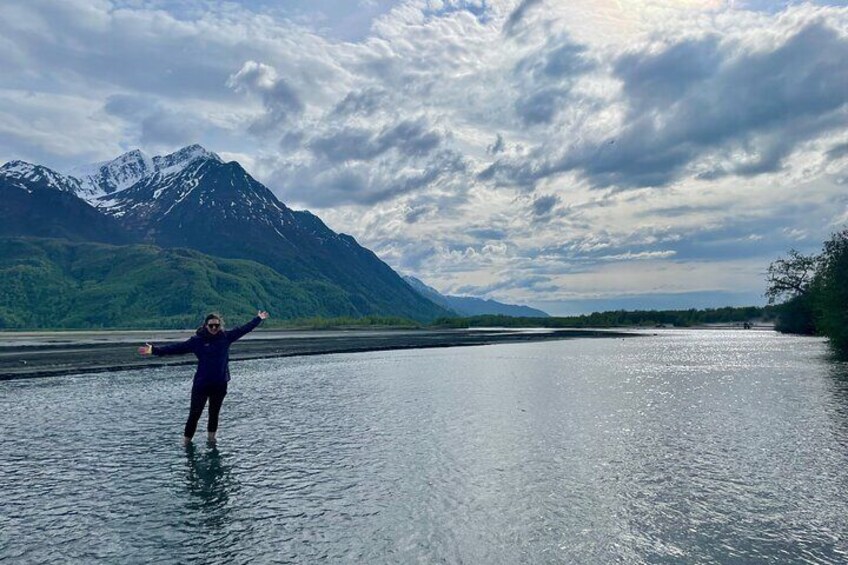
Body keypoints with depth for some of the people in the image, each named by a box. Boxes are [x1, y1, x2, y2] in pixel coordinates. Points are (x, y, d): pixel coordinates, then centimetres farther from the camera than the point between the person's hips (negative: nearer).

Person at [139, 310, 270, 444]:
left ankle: (211, 438, 30)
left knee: (214, 413, 15)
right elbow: (177, 348, -9)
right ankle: (186, 441, 12)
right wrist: (154, 350, -17)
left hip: (220, 384, 3)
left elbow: (243, 329, 11)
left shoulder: (226, 336, 2)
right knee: (194, 414, -2)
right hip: (201, 384, -3)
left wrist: (258, 319, 17)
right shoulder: (197, 340, -5)